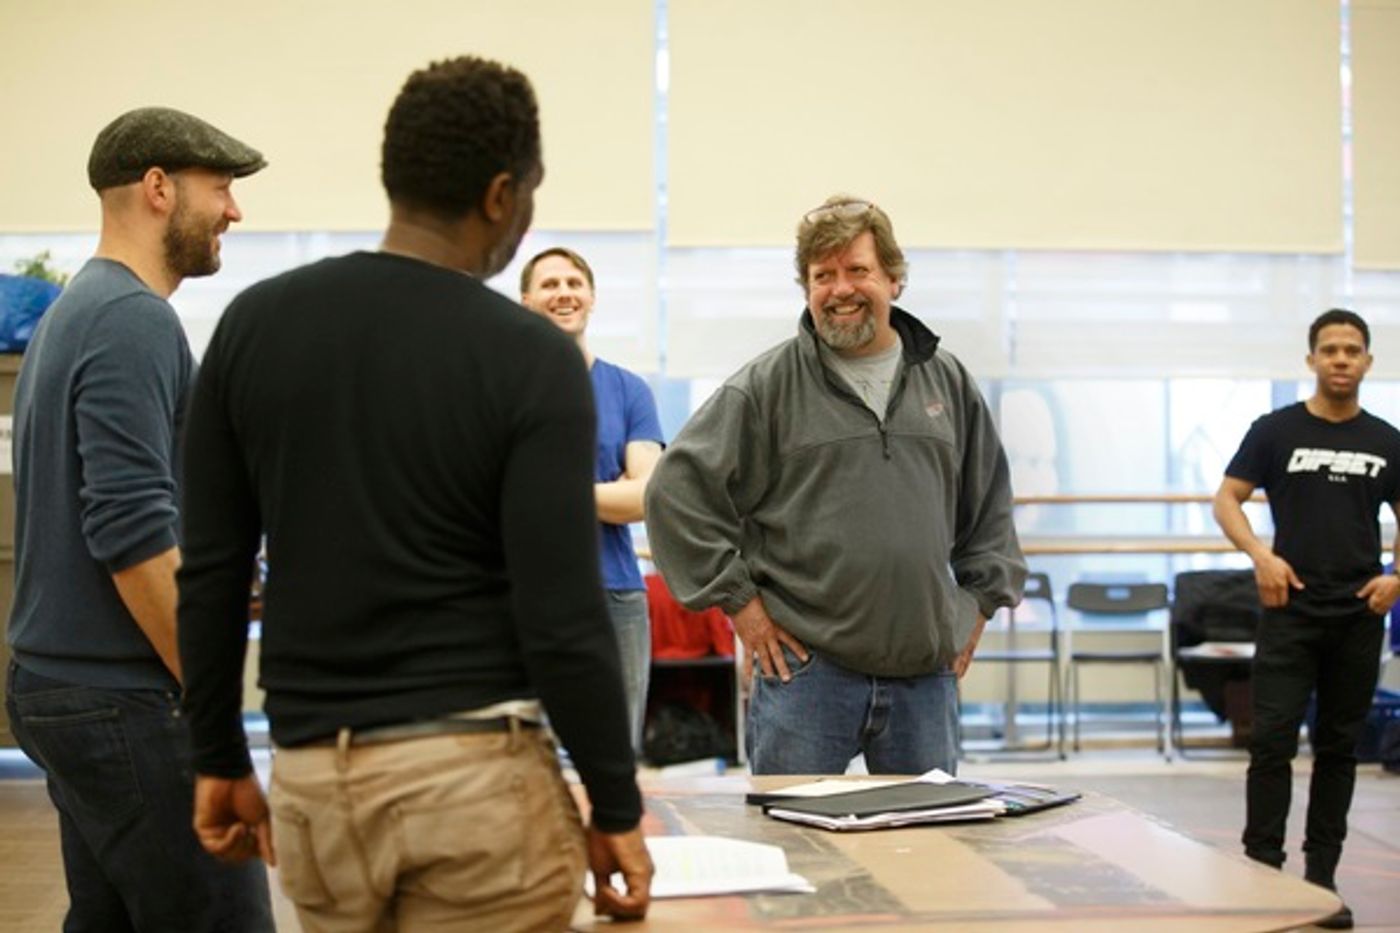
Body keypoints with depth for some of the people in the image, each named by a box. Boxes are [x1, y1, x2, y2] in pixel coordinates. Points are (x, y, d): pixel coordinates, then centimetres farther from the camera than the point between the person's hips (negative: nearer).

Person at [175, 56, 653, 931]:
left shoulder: (254, 323, 2)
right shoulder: (532, 357, -10)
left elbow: (210, 574, 4)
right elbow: (560, 616, -13)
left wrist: (220, 758, 15)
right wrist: (617, 806, -3)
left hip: (314, 773, 5)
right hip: (474, 771, -4)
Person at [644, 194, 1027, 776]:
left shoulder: (947, 382, 11)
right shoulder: (767, 386, -2)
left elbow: (990, 500, 22)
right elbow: (677, 488, -4)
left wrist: (979, 603, 13)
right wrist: (736, 598, -6)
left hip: (928, 669, 4)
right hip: (806, 668, -4)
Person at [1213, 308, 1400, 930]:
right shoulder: (1275, 431, 0)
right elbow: (1227, 500, -1)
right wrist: (1261, 555, -17)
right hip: (1291, 610, -3)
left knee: (1338, 746, 9)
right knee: (1274, 741, -7)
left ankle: (1321, 877, 16)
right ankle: (1262, 869, -1)